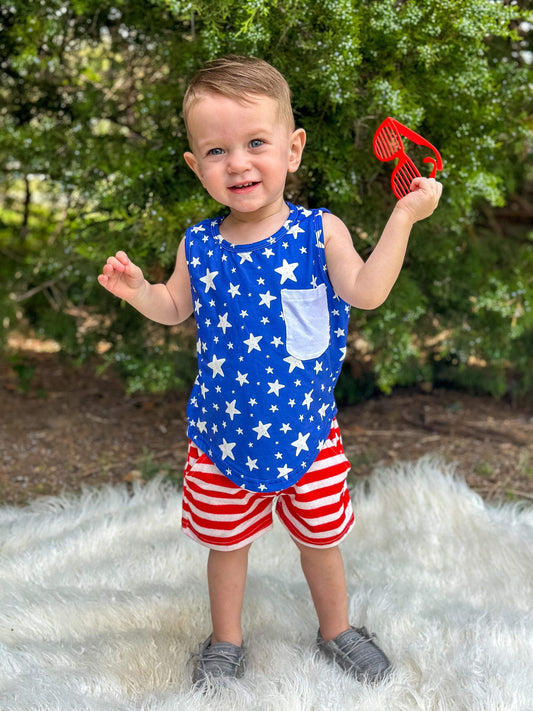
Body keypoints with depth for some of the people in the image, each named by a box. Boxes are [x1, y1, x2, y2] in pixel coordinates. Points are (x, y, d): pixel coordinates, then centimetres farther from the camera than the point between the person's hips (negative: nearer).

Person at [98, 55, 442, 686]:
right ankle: (226, 639, 43)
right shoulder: (198, 246, -6)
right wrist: (136, 289, -10)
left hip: (306, 426, -1)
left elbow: (366, 292, -24)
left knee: (320, 535, 18)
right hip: (222, 429, 2)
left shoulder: (319, 232, -12)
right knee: (226, 539, 19)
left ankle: (336, 628, 45)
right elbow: (175, 308, 9)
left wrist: (402, 216, -28)